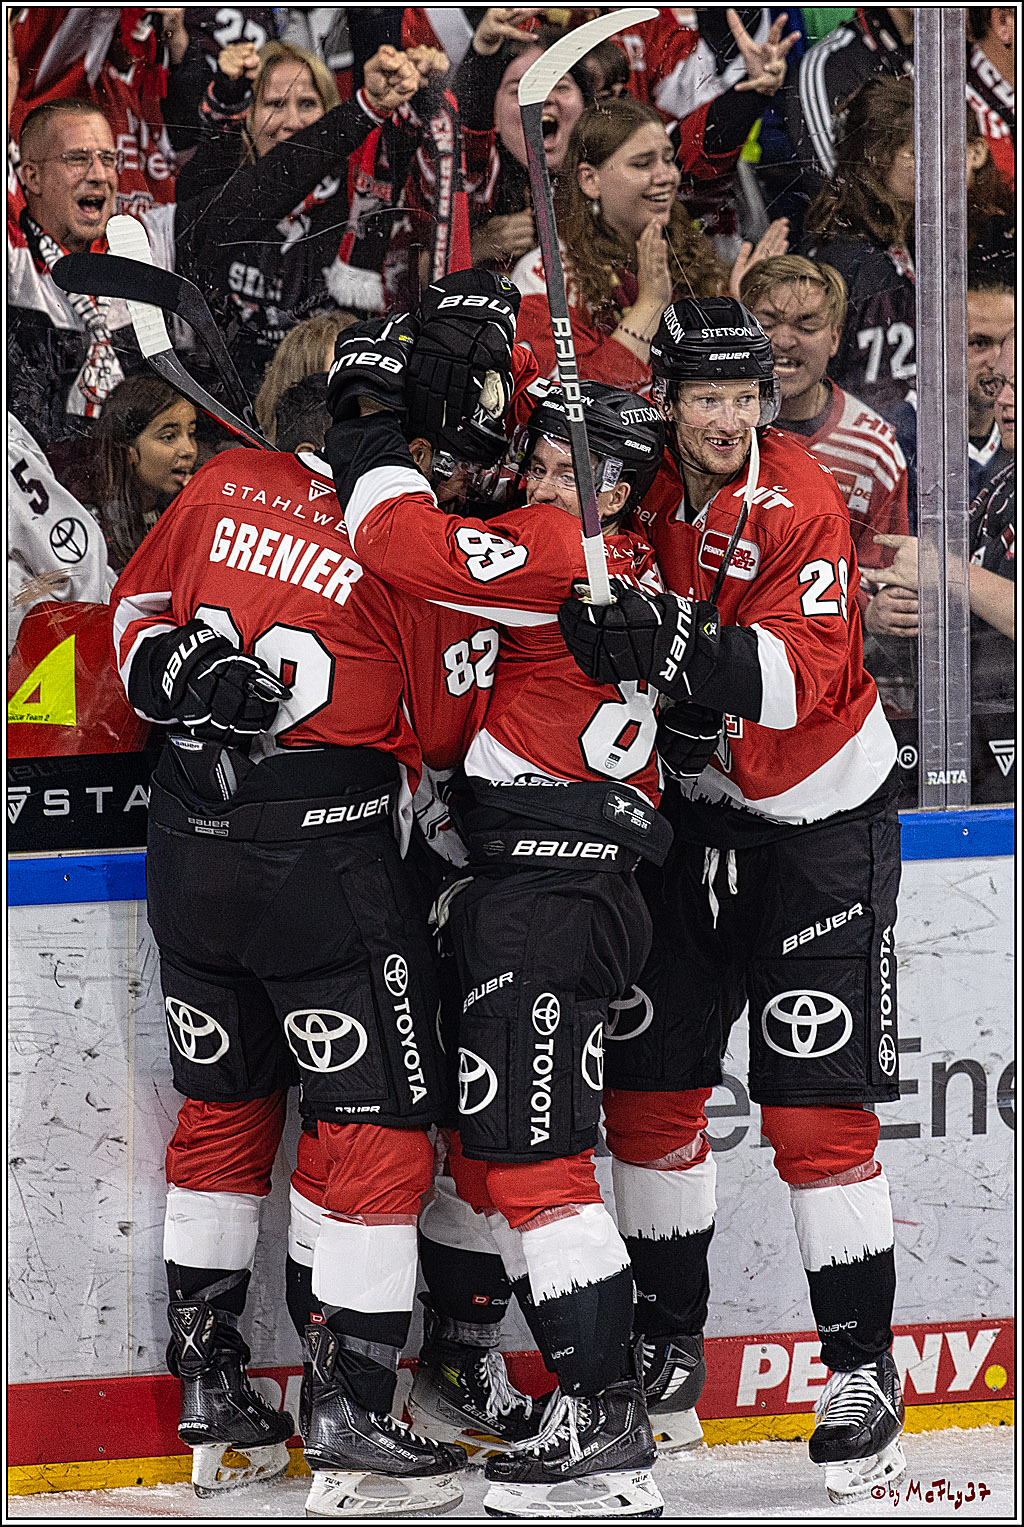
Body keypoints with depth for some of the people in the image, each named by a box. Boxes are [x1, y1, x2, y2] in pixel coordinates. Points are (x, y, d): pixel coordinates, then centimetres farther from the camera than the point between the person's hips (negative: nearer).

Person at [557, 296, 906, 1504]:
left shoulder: (801, 505, -20)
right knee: (648, 1084, 7)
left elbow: (799, 676, -30)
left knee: (817, 1108, -9)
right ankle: (669, 1345, 22)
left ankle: (863, 1371, -1)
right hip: (691, 807, 5)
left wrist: (691, 646, -47)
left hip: (818, 822, -5)